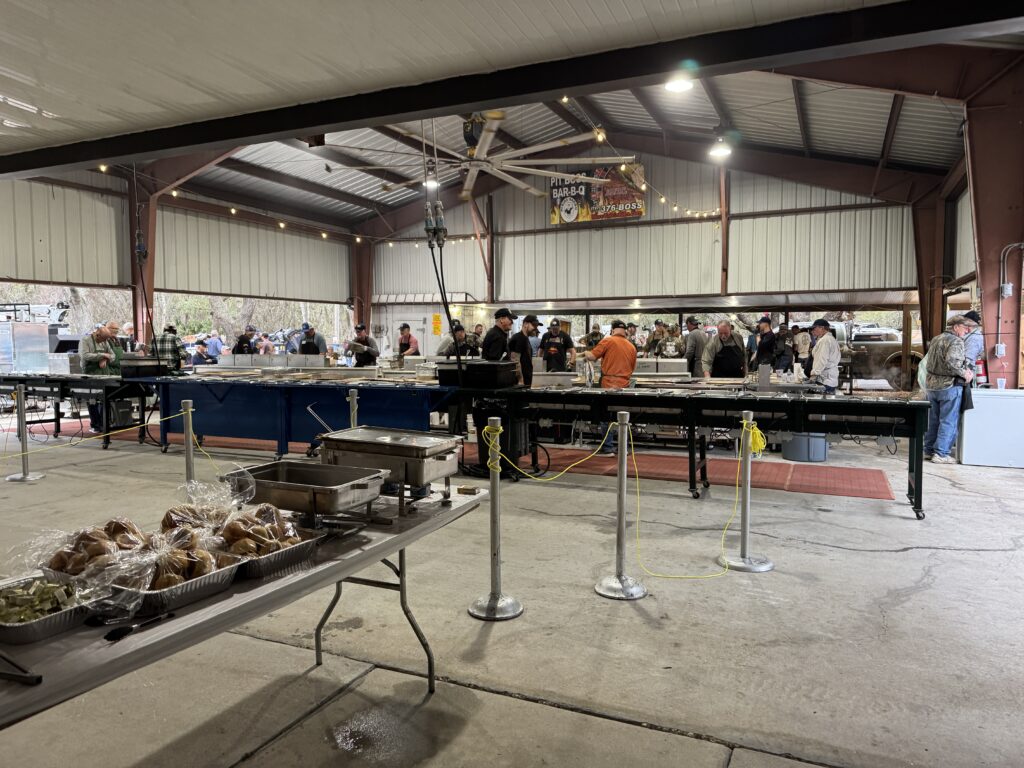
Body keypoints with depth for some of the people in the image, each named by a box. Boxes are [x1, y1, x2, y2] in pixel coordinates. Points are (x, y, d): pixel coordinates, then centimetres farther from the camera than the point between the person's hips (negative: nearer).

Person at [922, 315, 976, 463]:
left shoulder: (936, 339, 13)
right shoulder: (956, 341, -14)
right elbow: (952, 362, -29)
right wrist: (964, 373, -14)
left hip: (931, 384, 8)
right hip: (949, 386, -8)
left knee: (933, 420, 15)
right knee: (948, 422, -1)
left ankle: (929, 450, 20)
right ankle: (941, 454, -1)